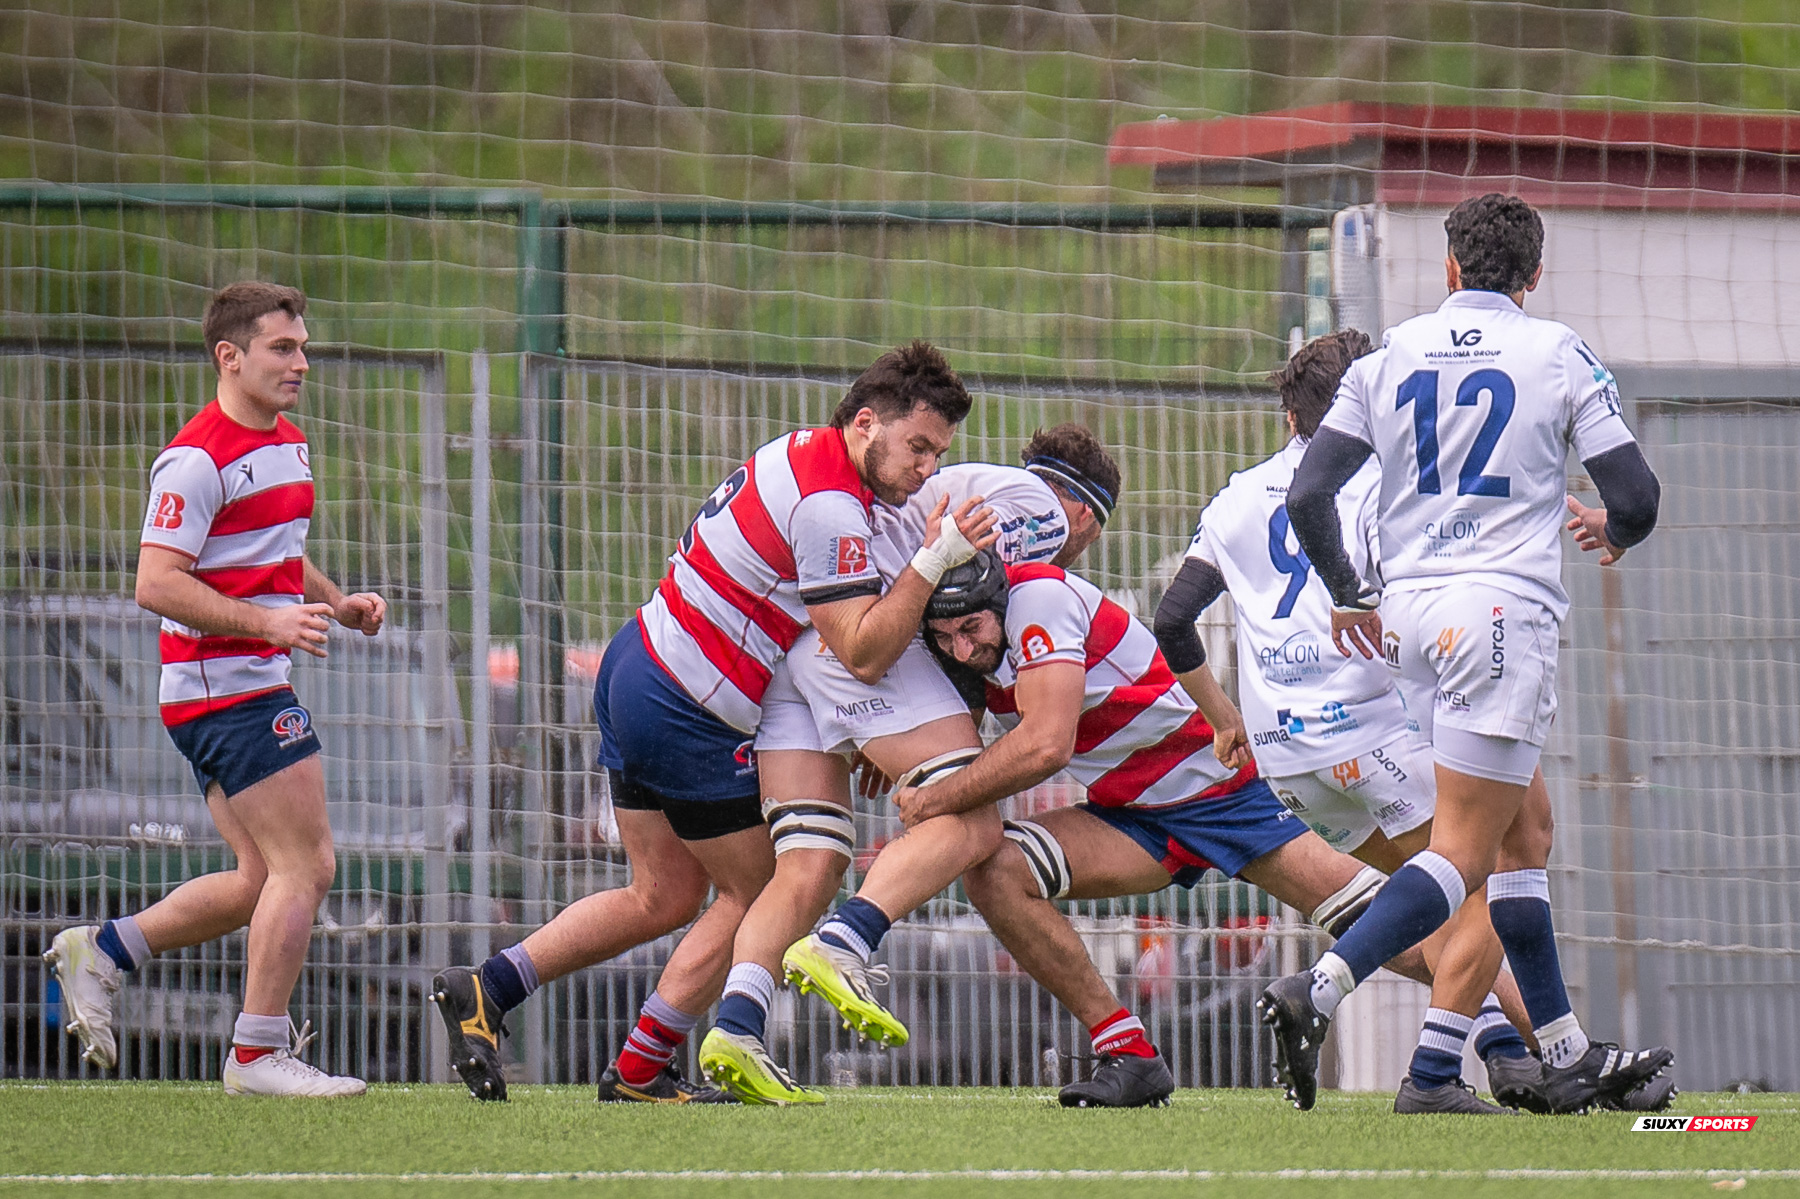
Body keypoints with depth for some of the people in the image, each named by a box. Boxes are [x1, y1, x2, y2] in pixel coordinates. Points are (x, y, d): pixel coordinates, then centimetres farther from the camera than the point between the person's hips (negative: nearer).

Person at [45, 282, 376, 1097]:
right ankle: (258, 1053, -3)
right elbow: (156, 584, -21)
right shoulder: (198, 460, -16)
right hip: (227, 686, -10)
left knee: (267, 880, 12)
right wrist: (268, 622, -28)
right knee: (304, 865, -9)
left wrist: (335, 603, 11)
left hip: (251, 687, 10)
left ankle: (100, 953, 19)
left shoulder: (288, 443, 14)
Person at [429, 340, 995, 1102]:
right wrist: (933, 560, -26)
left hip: (638, 669, 9)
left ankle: (485, 989, 13)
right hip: (686, 717, -9)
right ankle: (639, 1072, 11)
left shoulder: (797, 455, 9)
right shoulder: (829, 508, -22)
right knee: (756, 894, 5)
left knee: (664, 898, 16)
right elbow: (863, 654, -23)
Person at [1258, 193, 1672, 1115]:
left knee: (1527, 826, 16)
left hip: (1409, 612, 5)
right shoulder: (1558, 356, 1)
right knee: (1466, 849, -8)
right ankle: (1316, 992, -27)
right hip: (1503, 607, -5)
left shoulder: (1388, 358, 9)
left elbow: (1308, 496, 4)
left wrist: (1348, 594, 20)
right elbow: (1635, 495, -1)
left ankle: (1567, 1057, 16)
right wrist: (1612, 534, 23)